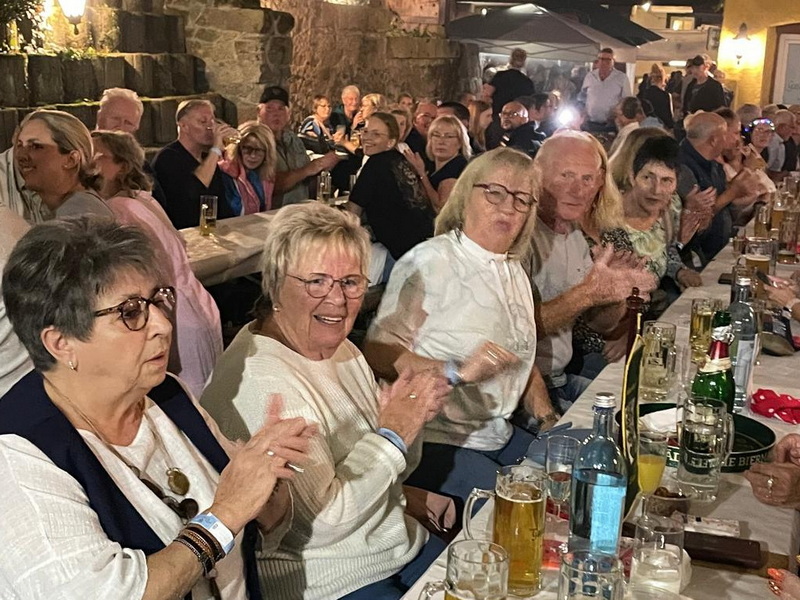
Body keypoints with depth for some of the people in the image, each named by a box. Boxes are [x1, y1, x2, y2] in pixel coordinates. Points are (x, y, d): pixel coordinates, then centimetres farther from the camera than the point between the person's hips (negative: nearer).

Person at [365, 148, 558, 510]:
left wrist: (548, 419, 8)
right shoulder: (432, 261, -12)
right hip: (436, 443, -8)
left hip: (500, 437, 9)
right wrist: (458, 372, -30)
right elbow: (378, 354, -20)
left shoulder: (513, 271, 13)